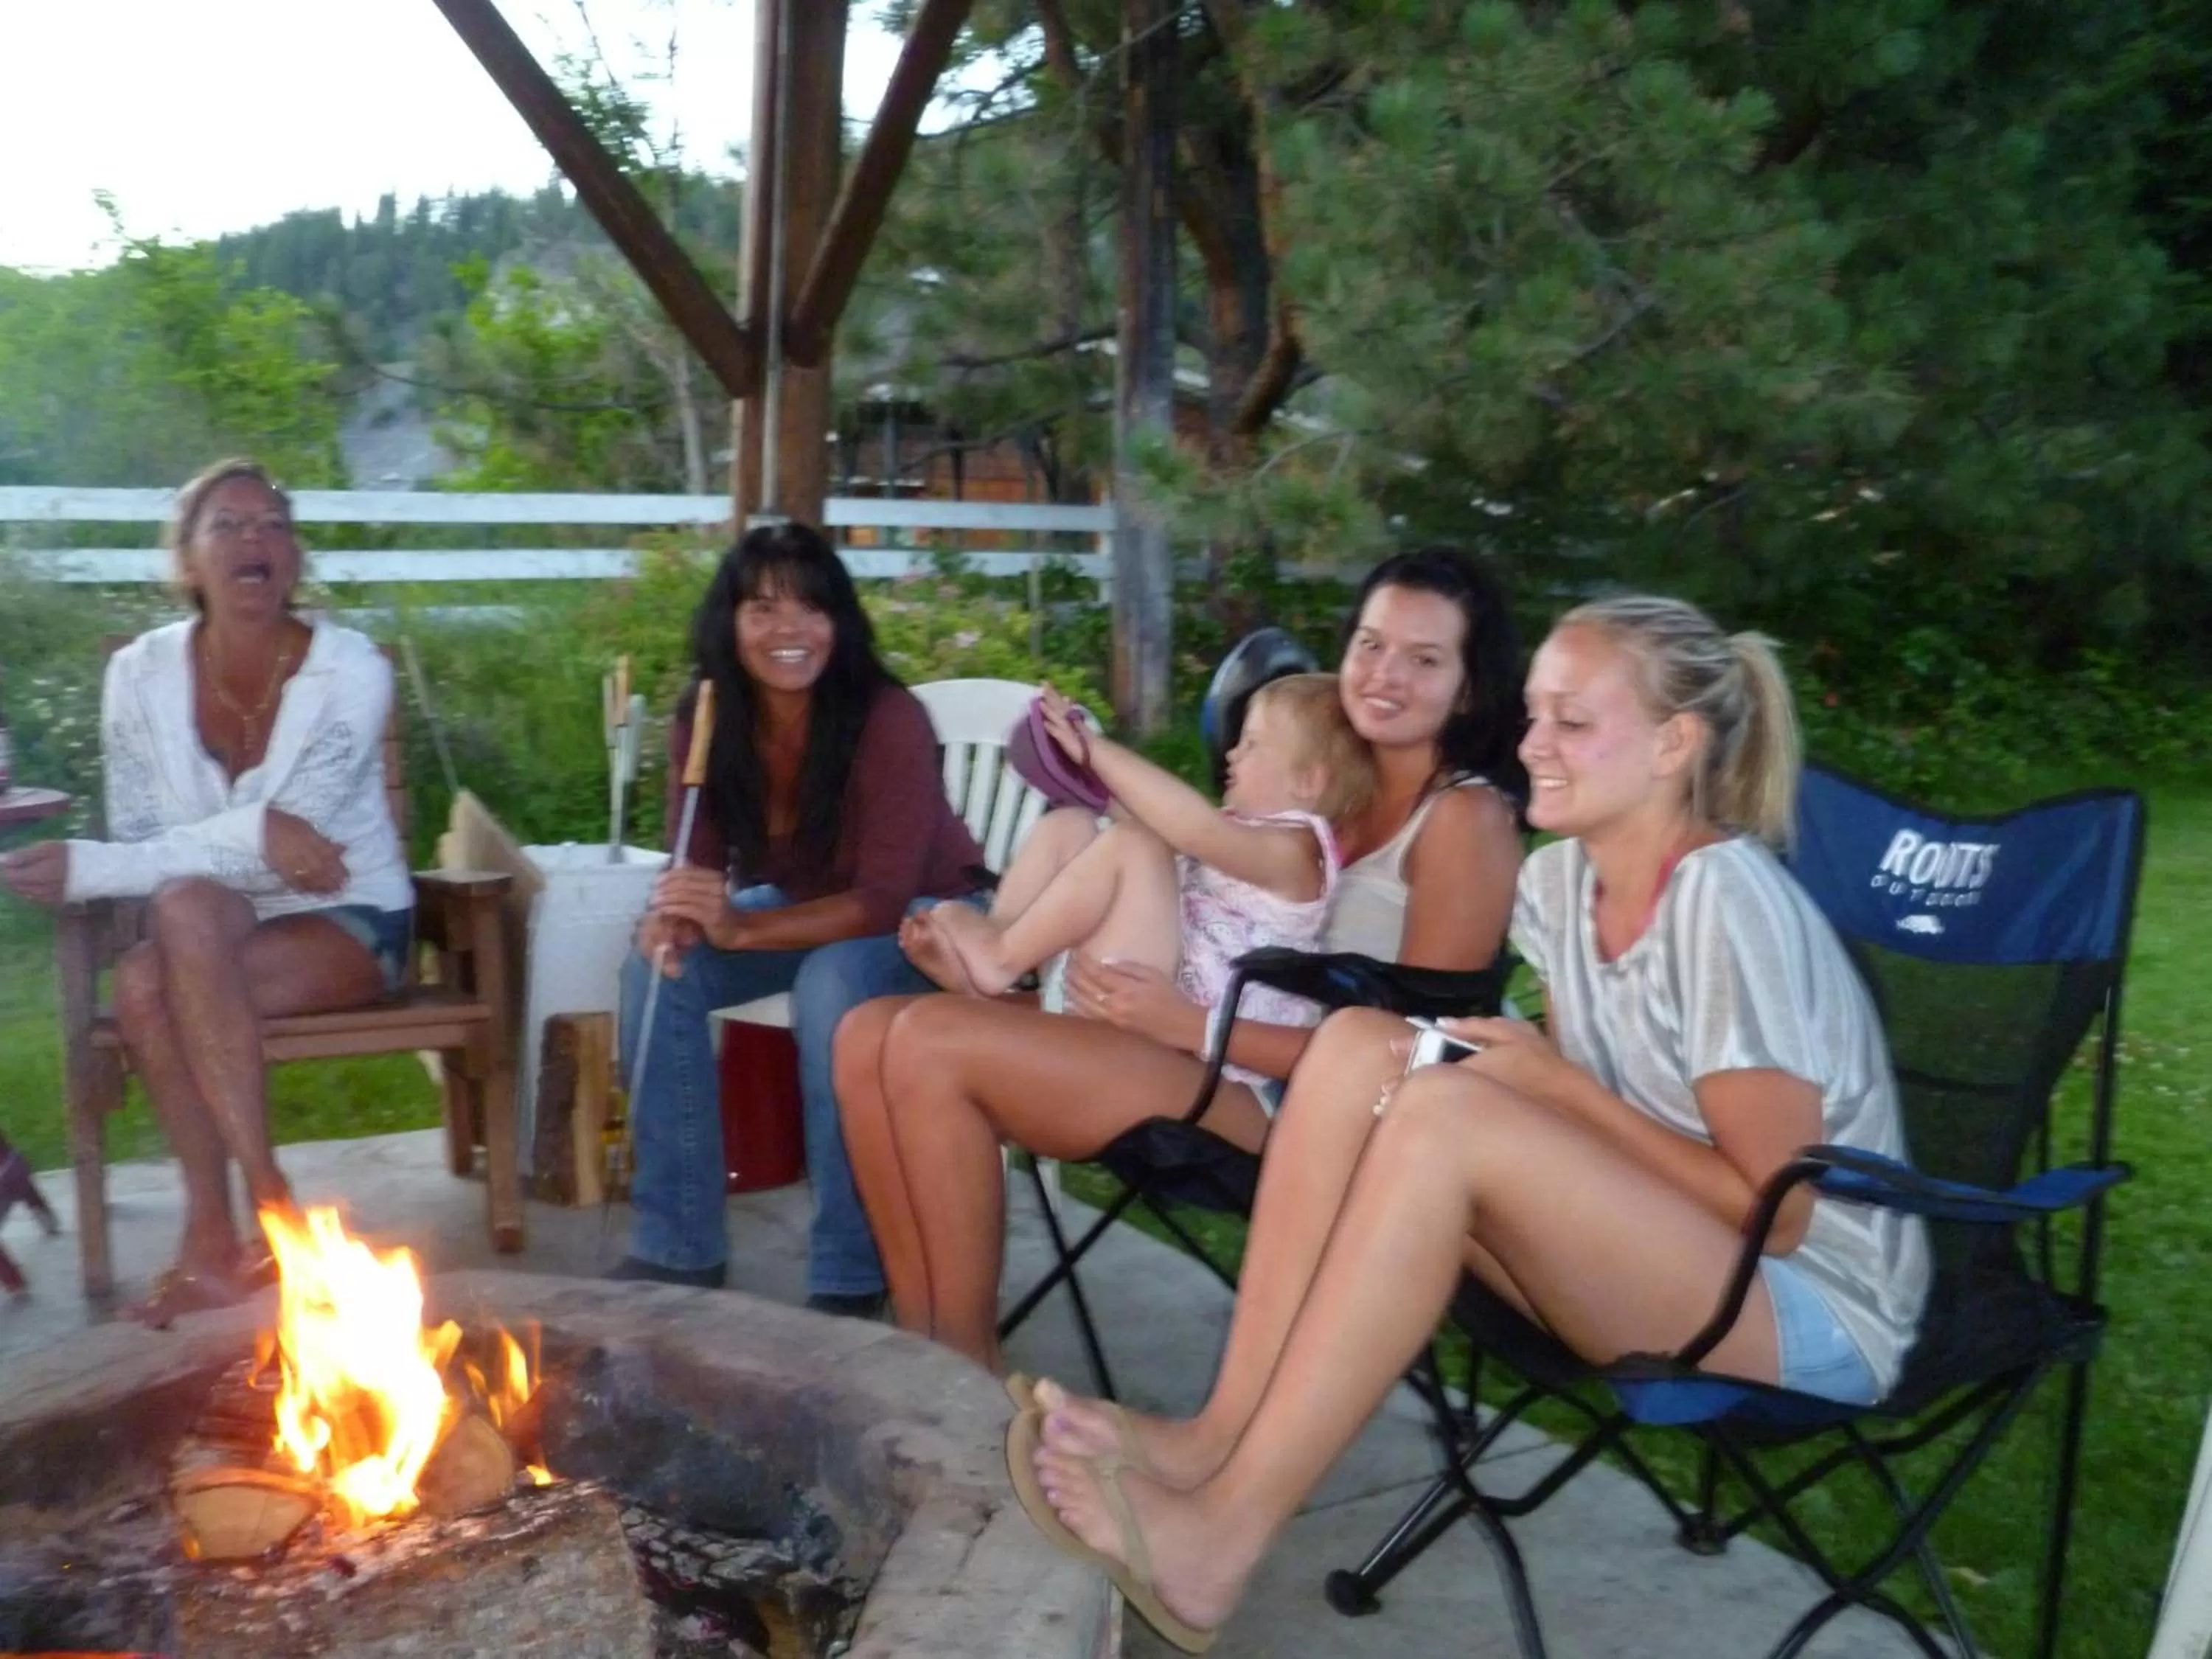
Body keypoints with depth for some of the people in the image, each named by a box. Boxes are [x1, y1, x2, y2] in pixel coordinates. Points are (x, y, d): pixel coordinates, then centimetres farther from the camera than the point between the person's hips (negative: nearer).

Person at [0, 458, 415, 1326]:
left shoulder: (350, 668, -14)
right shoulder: (141, 671, -5)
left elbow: (291, 840, -21)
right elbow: (141, 842, -8)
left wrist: (90, 871, -26)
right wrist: (252, 834, -28)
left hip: (347, 923, -3)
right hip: (210, 932, 3)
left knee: (189, 912, -32)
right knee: (141, 982, -31)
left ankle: (215, 1236, -23)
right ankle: (232, 1227, -21)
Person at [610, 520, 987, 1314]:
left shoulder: (889, 719, -29)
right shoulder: (704, 721, -14)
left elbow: (884, 900, -30)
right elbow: (698, 860, -9)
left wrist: (740, 930, -42)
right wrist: (678, 912, -34)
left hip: (919, 917, -5)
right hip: (798, 905, 5)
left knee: (830, 986, -35)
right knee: (658, 969, -19)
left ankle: (851, 1274, -21)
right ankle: (679, 1245, -7)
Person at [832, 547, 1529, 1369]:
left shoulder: (1467, 818, -6)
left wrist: (1189, 1026, -17)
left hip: (1289, 1106, -9)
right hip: (1222, 1057, 9)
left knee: (931, 1043, -20)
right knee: (872, 1038, -5)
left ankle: (971, 1371, -7)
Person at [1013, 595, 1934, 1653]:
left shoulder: (1727, 904, -21)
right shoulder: (1565, 874, 2)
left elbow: (1777, 1210, -19)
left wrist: (1556, 1083, -18)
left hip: (1809, 1308, -7)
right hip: (1648, 1255, 8)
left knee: (1447, 1114, -31)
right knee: (1359, 1048, -12)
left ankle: (1225, 1533, -27)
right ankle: (1220, 1437, -20)